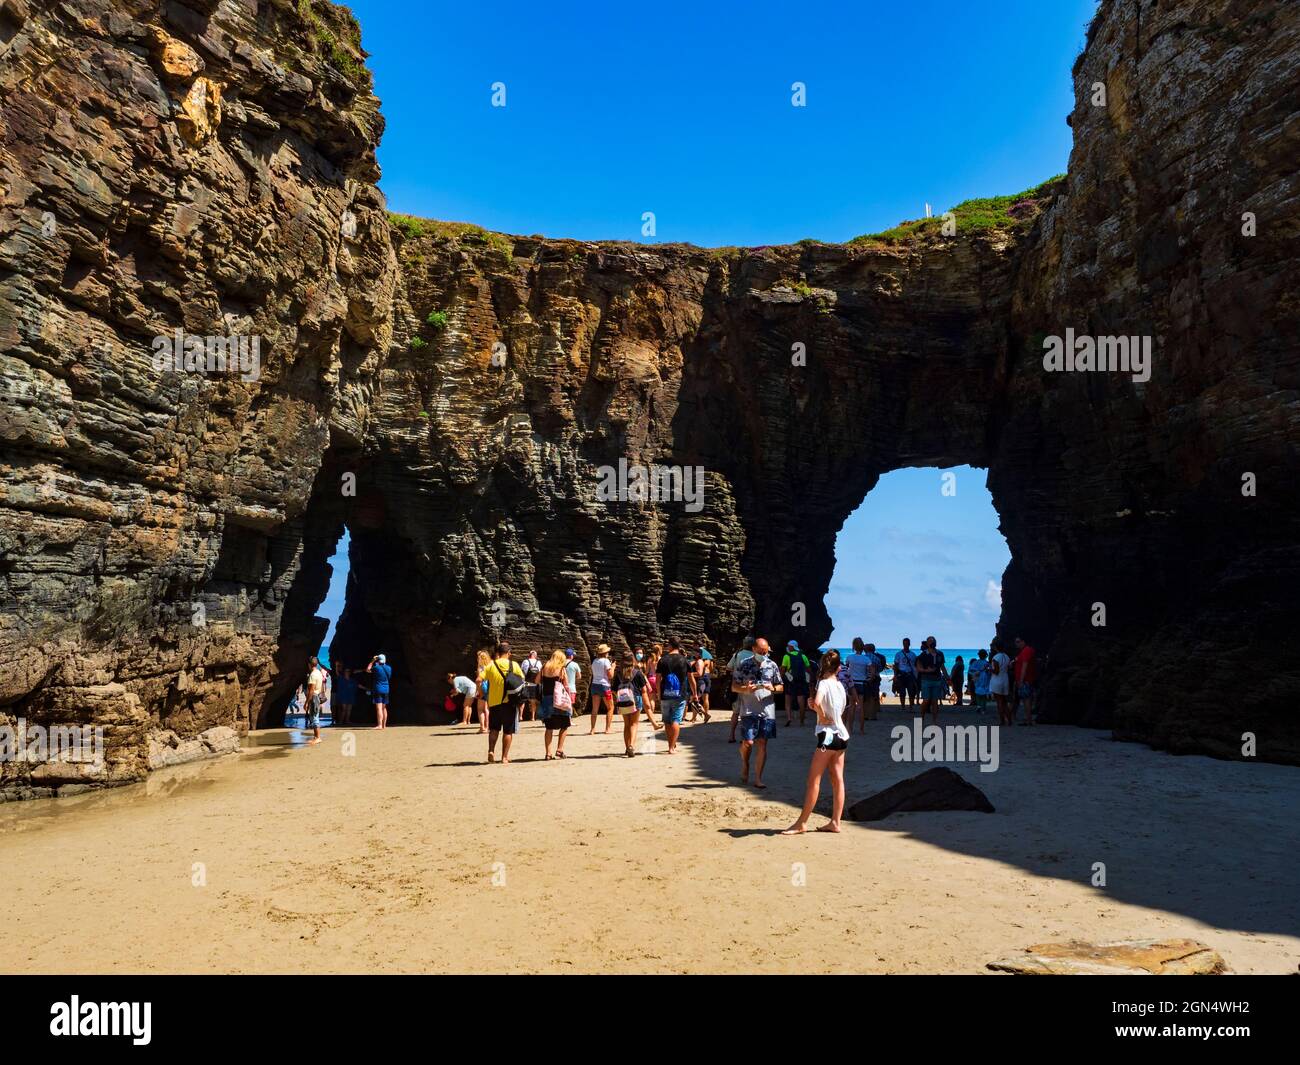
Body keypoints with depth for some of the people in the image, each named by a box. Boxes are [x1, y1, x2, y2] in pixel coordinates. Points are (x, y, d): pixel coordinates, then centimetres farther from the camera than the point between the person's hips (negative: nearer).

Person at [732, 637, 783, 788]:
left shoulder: (772, 666, 6)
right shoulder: (744, 665, -1)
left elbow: (780, 687, 11)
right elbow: (734, 687, 1)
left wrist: (773, 688, -11)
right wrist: (745, 689, -19)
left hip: (767, 711, 2)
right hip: (749, 710, -2)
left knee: (762, 743, 2)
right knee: (748, 742, -7)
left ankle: (758, 779, 9)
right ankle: (745, 763, 27)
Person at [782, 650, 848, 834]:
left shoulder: (824, 683, -13)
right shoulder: (840, 685, 9)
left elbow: (817, 702, -33)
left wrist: (822, 716, -15)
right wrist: (820, 710, 4)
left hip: (828, 734, -8)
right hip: (842, 735, 8)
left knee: (813, 779, -3)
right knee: (837, 780, 9)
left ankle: (802, 823, 0)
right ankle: (835, 822, 12)